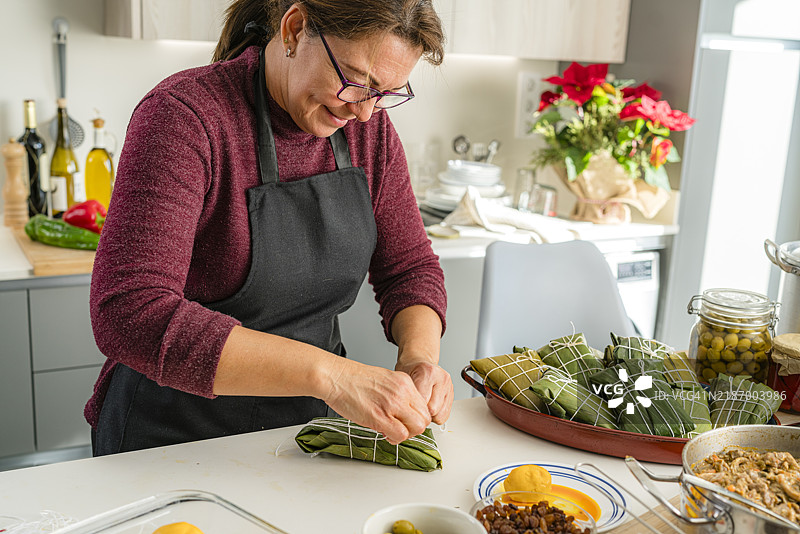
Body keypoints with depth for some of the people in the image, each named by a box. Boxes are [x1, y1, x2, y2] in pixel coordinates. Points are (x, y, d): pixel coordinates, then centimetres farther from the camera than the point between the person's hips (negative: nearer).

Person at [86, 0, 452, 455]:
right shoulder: (183, 116, -21)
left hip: (312, 420, 4)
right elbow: (129, 317, -31)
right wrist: (329, 373, -36)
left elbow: (411, 268, 3)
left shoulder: (369, 126, -3)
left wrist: (419, 358, -17)